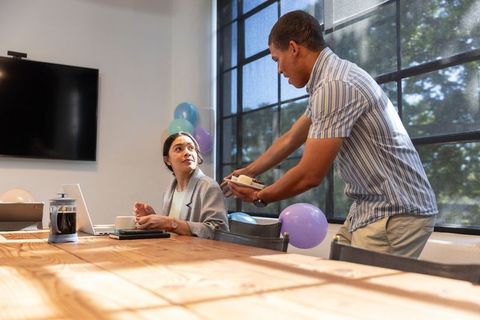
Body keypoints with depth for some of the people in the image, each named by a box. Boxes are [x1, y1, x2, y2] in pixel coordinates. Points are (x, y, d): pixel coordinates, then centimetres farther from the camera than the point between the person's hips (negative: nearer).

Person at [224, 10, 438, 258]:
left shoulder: (334, 85, -20)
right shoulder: (331, 80, 12)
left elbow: (310, 175, -20)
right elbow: (290, 139, 22)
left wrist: (259, 197, -3)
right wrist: (247, 173, 28)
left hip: (396, 214, -9)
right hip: (374, 207, 9)